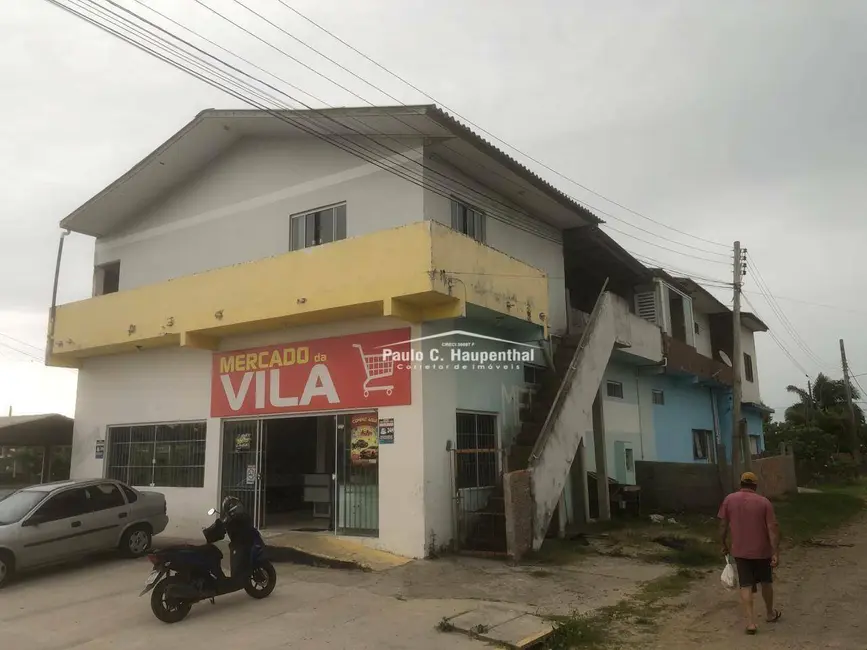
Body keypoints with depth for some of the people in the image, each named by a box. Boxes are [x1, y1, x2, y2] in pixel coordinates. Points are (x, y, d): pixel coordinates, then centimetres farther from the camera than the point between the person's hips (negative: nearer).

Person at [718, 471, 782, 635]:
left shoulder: (729, 499, -4)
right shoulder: (764, 502, -8)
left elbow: (723, 525, 0)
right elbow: (772, 528, -12)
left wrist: (724, 544, 12)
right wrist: (775, 552, -10)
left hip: (740, 551, 0)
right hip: (762, 550, 0)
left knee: (746, 586, 4)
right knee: (766, 582, 20)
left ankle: (751, 622, -2)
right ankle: (770, 614, 38)